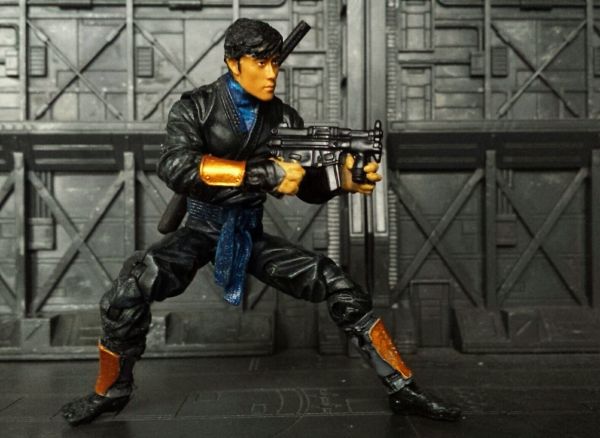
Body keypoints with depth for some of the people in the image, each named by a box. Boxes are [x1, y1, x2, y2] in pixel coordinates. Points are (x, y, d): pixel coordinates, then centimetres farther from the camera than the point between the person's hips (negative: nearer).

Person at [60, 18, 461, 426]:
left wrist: (343, 179, -25)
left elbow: (308, 186, -1)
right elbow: (175, 167, -29)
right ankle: (110, 391, 1)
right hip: (200, 231, -2)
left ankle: (403, 390, 4)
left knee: (339, 285, -10)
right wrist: (266, 173, -35)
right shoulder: (195, 107, -10)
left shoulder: (284, 118, -2)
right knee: (130, 287, -27)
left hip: (251, 235, 3)